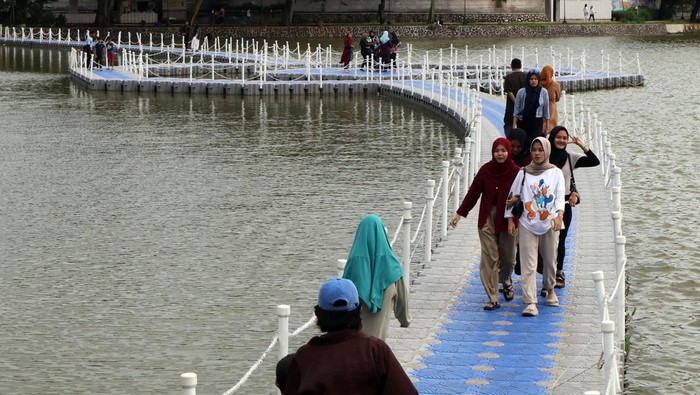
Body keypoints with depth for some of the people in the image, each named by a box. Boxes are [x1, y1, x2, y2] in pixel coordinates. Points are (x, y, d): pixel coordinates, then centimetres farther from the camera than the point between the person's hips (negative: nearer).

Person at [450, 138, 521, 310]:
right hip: (488, 218, 0)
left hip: (507, 219, 0)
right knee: (489, 257, -4)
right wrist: (460, 213, 0)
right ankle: (493, 298, -1)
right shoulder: (486, 170, -3)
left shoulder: (515, 172, -6)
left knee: (507, 256, 10)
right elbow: (473, 192, 1)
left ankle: (506, 281, 44)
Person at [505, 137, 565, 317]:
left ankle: (550, 289, 39)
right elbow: (513, 196, 9)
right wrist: (510, 219, 3)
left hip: (549, 223, 0)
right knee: (528, 264, -8)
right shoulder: (524, 173, 6)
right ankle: (530, 303, -11)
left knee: (550, 260, 11)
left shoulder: (556, 173, 4)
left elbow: (560, 196, -5)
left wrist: (559, 215, -22)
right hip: (527, 224, 0)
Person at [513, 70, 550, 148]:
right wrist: (514, 125, -3)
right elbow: (516, 110, 2)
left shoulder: (543, 92, 0)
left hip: (537, 122, -1)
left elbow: (546, 109, 6)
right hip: (523, 122, 1)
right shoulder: (521, 92, -1)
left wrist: (544, 125, 7)